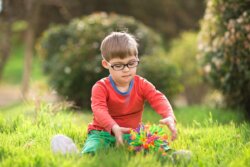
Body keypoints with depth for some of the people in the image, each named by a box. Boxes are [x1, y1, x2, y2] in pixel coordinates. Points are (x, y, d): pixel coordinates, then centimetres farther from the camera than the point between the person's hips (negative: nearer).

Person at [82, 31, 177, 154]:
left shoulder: (142, 85, -1)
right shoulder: (101, 87, -12)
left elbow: (158, 99, -16)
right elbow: (99, 110, -30)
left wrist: (169, 117, -41)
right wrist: (114, 128, -52)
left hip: (131, 134, 3)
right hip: (104, 133, -2)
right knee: (90, 151, -35)